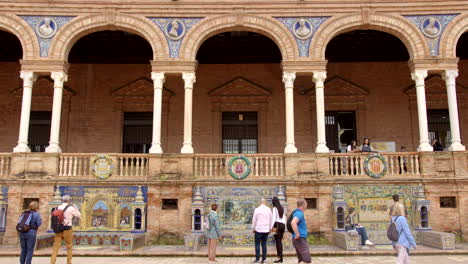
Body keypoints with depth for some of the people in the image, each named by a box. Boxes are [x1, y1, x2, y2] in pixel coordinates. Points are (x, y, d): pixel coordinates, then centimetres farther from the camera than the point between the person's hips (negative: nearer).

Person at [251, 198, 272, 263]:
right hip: (266, 230, 4)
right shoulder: (269, 209, 4)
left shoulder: (257, 209, -7)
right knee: (264, 244, 9)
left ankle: (257, 259, 1)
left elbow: (254, 220, -4)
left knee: (257, 244, 3)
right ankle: (264, 259, 8)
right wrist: (270, 228, 20)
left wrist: (253, 228, 7)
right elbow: (271, 219, 10)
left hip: (258, 229, -3)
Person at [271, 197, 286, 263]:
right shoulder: (282, 208, 13)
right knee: (280, 241, 10)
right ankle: (280, 255, 9)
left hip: (277, 225, -6)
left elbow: (274, 218, -12)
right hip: (283, 225, 6)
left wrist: (271, 227, -10)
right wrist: (284, 227, 21)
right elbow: (284, 218, 15)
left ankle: (280, 257, -7)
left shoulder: (275, 208, -6)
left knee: (278, 241, -5)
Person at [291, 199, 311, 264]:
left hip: (301, 240, 10)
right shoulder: (299, 213, -14)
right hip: (300, 240, -10)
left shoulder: (298, 213, 17)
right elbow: (293, 223, -33)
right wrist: (297, 235, -27)